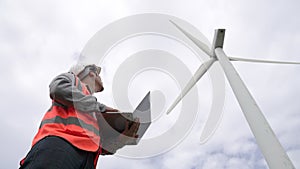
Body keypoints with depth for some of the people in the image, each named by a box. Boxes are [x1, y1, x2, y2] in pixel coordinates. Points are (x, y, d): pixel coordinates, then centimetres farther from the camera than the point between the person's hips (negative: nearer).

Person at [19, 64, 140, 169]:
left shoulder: (96, 115, 38)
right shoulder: (72, 78, 24)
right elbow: (59, 88, -3)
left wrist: (123, 137, 14)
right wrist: (100, 106, 6)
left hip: (87, 157, 6)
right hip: (59, 141, -5)